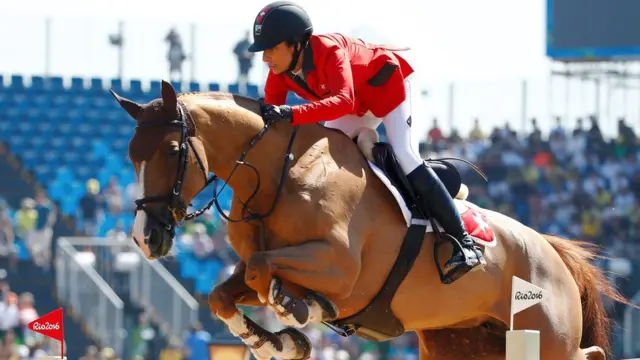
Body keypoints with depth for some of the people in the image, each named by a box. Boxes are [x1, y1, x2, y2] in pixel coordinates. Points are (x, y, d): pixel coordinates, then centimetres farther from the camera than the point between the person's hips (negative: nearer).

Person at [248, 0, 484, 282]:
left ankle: (463, 241, -20)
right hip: (358, 106, 8)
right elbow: (270, 108, -13)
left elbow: (343, 101, -54)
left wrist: (293, 115, -65)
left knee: (405, 156, -20)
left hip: (386, 87, -8)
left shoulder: (330, 51, -40)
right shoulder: (280, 69, -17)